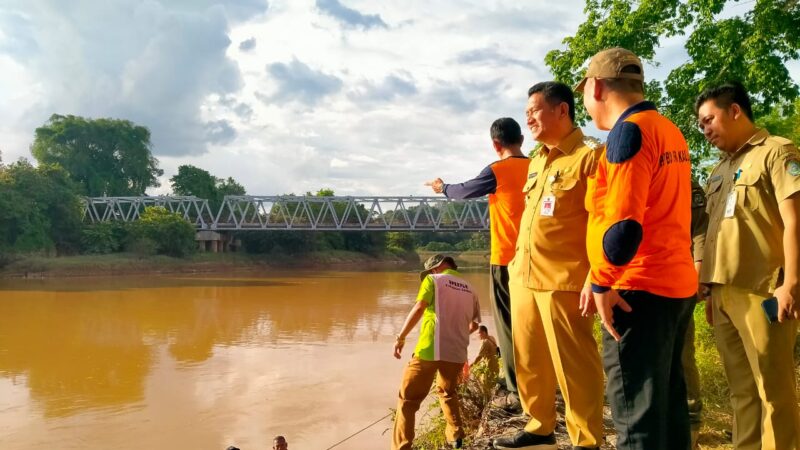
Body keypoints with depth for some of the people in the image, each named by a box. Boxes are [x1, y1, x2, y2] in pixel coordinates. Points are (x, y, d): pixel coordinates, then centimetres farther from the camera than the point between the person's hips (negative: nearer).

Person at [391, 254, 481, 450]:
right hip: (457, 352, 6)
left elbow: (419, 309, -11)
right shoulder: (469, 289, 17)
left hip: (430, 350, -5)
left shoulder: (434, 280, 2)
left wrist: (400, 337, -8)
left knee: (408, 398, 2)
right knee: (447, 391, 31)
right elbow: (474, 324, 21)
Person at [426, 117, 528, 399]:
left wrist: (442, 188, 24)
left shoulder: (497, 171, -9)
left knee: (508, 326, 1)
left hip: (506, 259, -5)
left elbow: (465, 191, 5)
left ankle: (519, 392, 2)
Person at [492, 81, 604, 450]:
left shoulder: (589, 157, -8)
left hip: (562, 281, -8)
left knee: (573, 364, 0)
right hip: (523, 278, 8)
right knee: (529, 361, 14)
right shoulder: (536, 162, 18)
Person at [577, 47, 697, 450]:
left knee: (637, 411, -2)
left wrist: (602, 282, -14)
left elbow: (623, 224, -24)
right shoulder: (669, 130, 14)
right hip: (677, 284, 9)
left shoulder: (629, 131, -14)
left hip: (638, 290, -9)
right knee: (667, 401, 18)